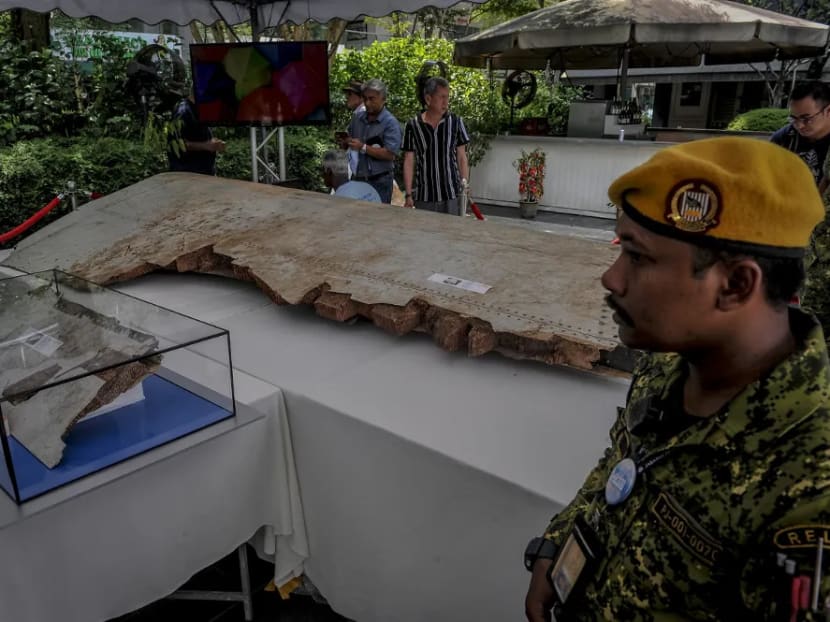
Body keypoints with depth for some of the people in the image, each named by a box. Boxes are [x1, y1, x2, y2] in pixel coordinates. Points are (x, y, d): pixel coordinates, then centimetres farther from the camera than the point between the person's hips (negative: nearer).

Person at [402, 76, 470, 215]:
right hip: (423, 198, 0)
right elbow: (409, 162, 3)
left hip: (452, 195, 0)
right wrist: (408, 195, -1)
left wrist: (464, 184, -4)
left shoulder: (455, 122, 2)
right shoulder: (413, 125, 0)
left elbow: (462, 157, 6)